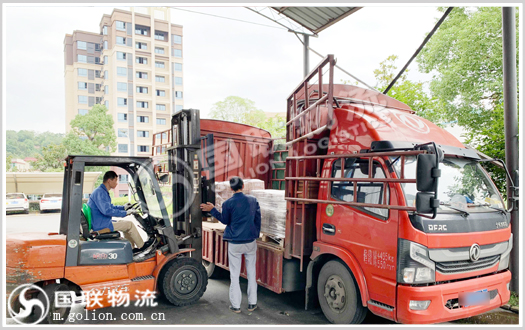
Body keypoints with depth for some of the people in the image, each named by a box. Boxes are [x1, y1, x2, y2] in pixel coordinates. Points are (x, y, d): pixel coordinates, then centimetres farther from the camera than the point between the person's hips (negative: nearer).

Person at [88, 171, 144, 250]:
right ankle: (142, 247, 4)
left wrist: (123, 207, 21)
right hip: (100, 226, -11)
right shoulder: (100, 192, -20)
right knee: (130, 224, -8)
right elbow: (107, 211, -30)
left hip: (99, 223, 11)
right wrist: (125, 213, -23)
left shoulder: (103, 191, 15)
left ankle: (131, 248, 19)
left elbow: (110, 206, 28)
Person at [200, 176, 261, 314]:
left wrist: (212, 209, 14)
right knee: (251, 273, 14)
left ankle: (236, 306, 14)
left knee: (234, 275, 8)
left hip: (234, 243, -2)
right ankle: (252, 303, 20)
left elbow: (225, 220, 5)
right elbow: (258, 220, 6)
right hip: (251, 242, 3)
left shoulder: (228, 203, -9)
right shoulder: (253, 200, 0)